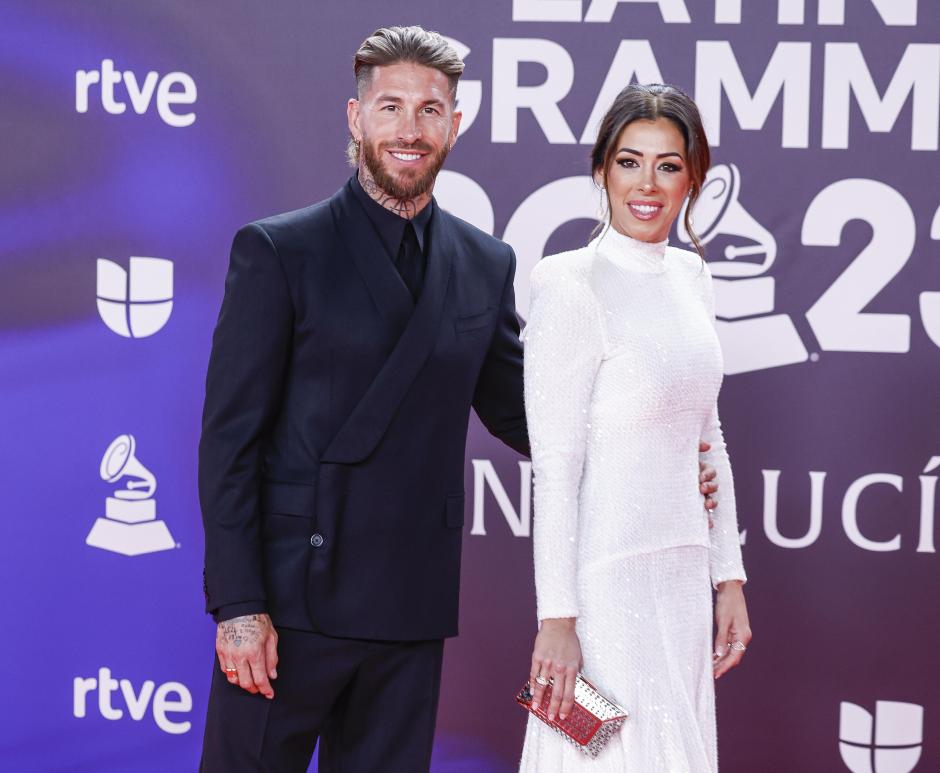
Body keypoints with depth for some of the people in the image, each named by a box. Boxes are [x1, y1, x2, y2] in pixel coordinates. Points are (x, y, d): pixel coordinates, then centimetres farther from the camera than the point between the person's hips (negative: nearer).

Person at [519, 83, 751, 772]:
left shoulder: (691, 277, 10)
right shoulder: (570, 284, -13)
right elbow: (554, 465, -15)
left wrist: (729, 578, 14)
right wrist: (557, 618, -17)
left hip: (683, 577, 7)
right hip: (608, 578, -7)